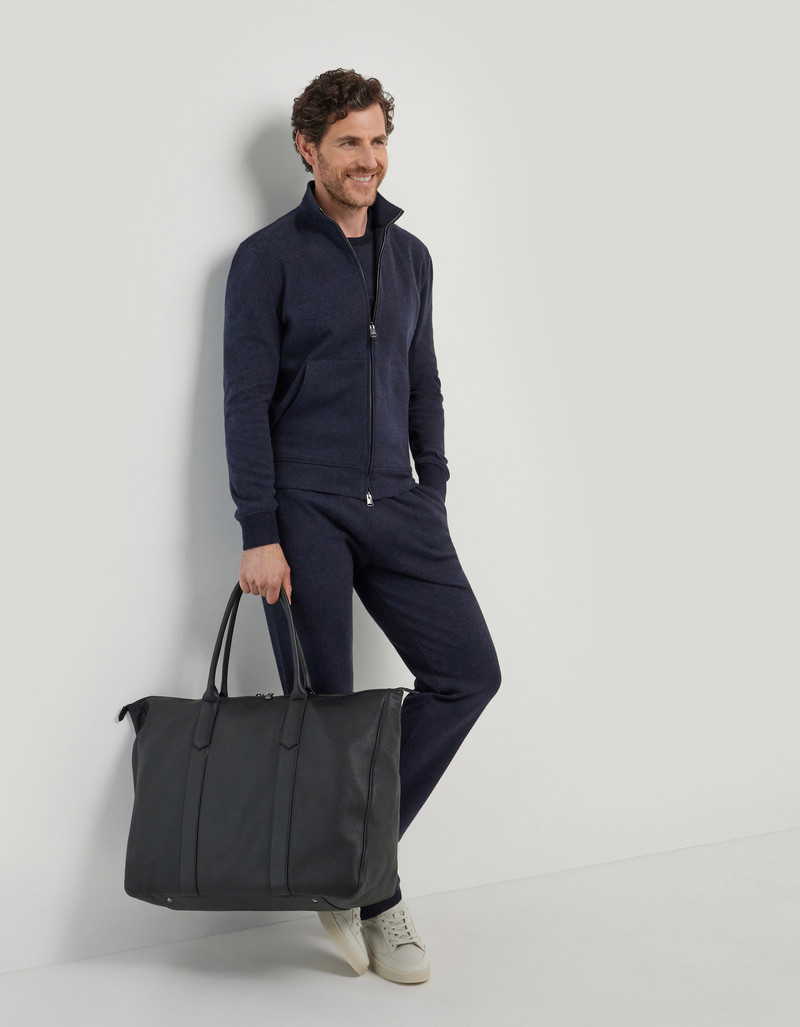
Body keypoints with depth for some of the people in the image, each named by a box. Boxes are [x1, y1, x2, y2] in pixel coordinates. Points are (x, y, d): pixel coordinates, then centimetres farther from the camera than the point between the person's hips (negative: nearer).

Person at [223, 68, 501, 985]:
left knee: (468, 670, -5)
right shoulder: (266, 258, -2)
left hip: (394, 504, 5)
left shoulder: (409, 256, 14)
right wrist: (259, 534, -14)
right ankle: (373, 893, 17)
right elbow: (246, 402, -8)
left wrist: (433, 495, 12)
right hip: (304, 512, -5)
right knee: (325, 705, -2)